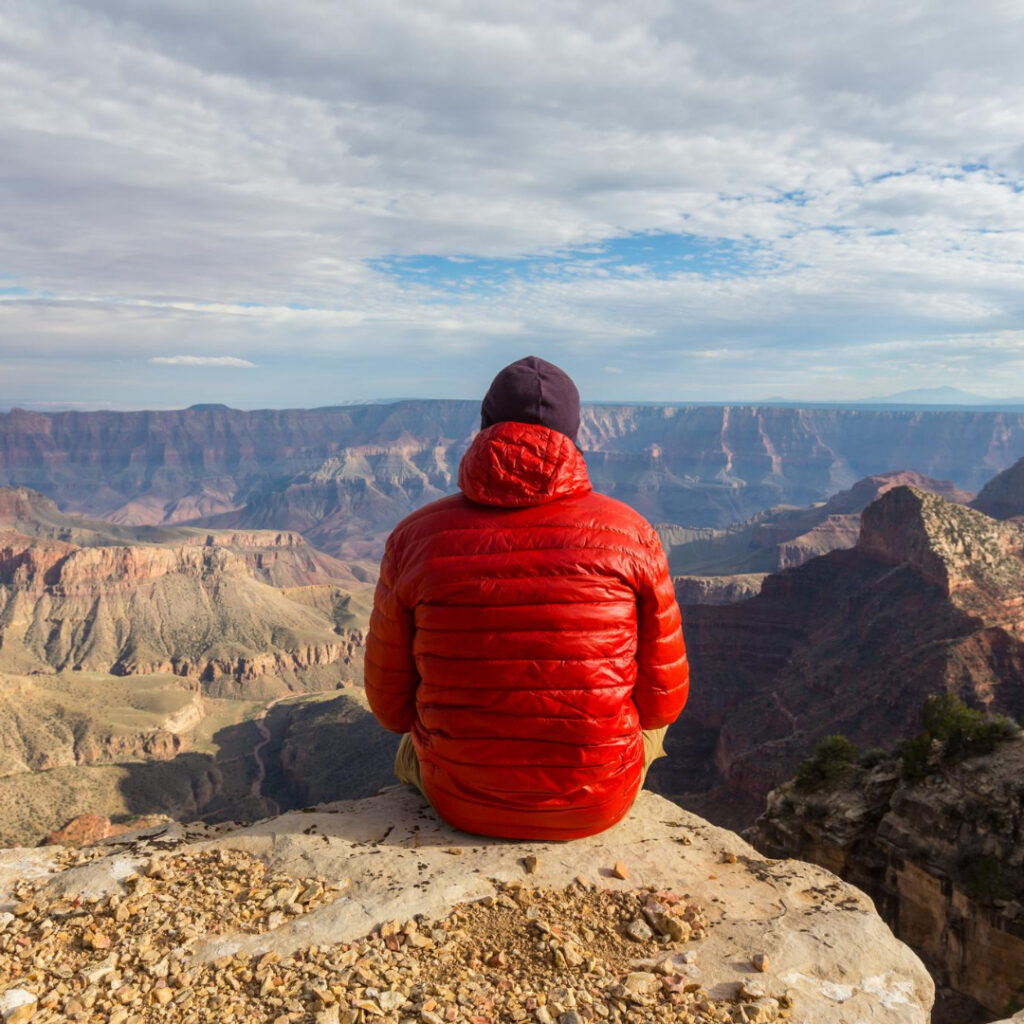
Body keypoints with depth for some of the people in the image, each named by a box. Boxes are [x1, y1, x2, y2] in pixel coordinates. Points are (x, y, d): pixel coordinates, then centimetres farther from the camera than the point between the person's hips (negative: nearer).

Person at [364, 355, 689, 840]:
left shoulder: (416, 537, -12)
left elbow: (391, 702, -3)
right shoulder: (629, 533, -12)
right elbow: (663, 696, -5)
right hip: (599, 806, 0)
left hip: (463, 804, 1)